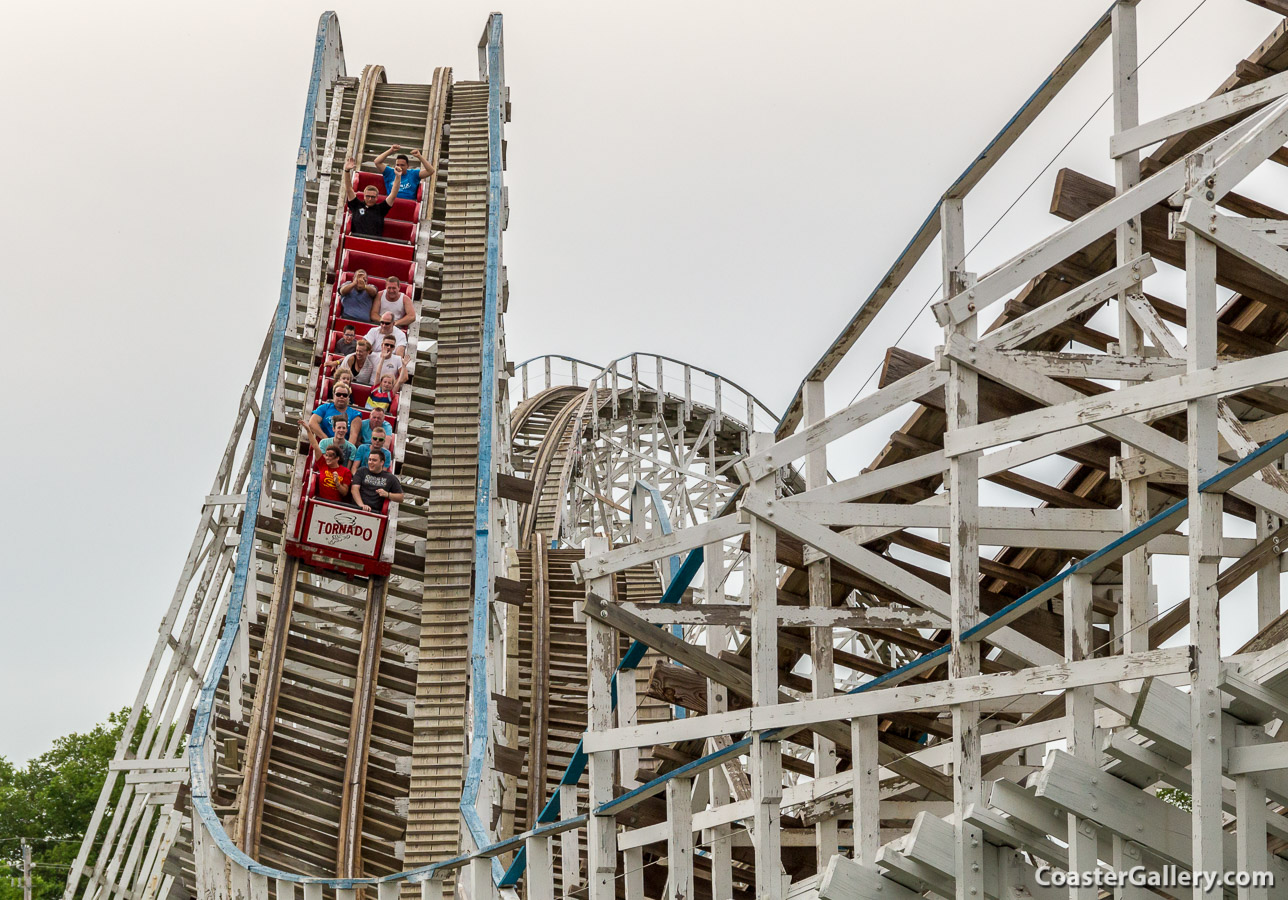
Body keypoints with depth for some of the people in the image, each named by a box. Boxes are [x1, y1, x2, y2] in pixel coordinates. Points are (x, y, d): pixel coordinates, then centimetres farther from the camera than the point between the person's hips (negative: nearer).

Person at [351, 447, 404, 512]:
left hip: (376, 511, 0)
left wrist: (387, 494, -3)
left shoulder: (390, 477, 14)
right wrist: (361, 505, -16)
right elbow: (354, 489, 1)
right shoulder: (362, 471, 14)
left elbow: (400, 497, 17)